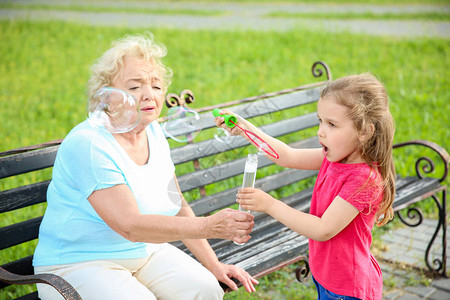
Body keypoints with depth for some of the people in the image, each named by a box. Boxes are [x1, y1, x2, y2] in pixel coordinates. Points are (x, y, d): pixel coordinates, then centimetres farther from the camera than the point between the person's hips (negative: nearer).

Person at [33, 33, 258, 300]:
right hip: (78, 263, -6)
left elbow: (177, 207, 9)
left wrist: (213, 264, 2)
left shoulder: (154, 133, 4)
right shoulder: (87, 145, -21)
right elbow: (130, 225, -29)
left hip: (145, 252, 6)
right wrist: (209, 226, -37)